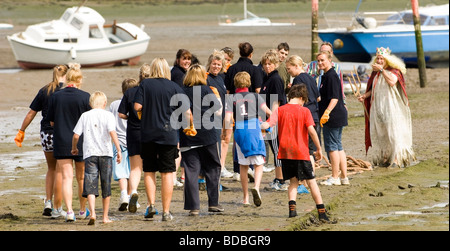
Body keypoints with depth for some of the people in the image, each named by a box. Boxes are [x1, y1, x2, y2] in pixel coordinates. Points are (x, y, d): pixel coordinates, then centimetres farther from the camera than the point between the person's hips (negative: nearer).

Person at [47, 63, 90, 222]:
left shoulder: (56, 97, -1)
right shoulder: (85, 97, -8)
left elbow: (52, 122, 6)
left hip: (61, 143, 1)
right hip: (81, 142, -1)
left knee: (66, 177, -1)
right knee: (81, 177, 15)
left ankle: (69, 210, -16)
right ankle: (83, 210, 28)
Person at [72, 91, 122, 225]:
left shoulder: (85, 116, 8)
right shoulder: (108, 115, 2)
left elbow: (76, 135, 6)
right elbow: (112, 132, -12)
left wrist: (74, 148, 24)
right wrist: (118, 149, -14)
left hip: (89, 154, 1)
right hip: (105, 153, 0)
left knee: (90, 185, -5)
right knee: (106, 186, 10)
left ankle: (92, 213, -25)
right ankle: (105, 216, 15)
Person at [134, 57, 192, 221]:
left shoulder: (145, 84, -1)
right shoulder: (175, 87, -1)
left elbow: (137, 106, -8)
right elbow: (187, 111, -3)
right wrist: (190, 127, 14)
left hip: (148, 134, 0)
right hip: (169, 134, 0)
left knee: (149, 172, 13)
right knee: (167, 173, 4)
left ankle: (151, 204, -2)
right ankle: (166, 211, 3)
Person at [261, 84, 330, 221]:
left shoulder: (280, 110, 3)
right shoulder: (304, 111, -4)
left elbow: (267, 125, -5)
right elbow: (312, 131, -10)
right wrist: (319, 149, -2)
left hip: (285, 152, 3)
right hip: (301, 152, -3)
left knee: (293, 181, 15)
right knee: (311, 181, 5)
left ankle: (292, 208, -4)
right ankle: (321, 212, 2)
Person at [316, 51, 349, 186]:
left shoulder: (331, 76, -15)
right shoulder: (327, 76, 17)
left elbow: (334, 98, -23)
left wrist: (327, 112, -31)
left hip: (333, 117, -11)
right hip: (338, 116, 11)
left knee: (332, 146, -5)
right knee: (338, 147, 13)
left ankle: (335, 178, 0)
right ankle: (344, 177, 16)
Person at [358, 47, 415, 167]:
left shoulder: (394, 70, -4)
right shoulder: (375, 73, 15)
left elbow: (392, 81, -24)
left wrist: (382, 70, -20)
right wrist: (365, 95, 7)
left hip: (391, 105, -6)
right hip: (377, 106, 6)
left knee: (393, 132, -9)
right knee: (379, 132, 3)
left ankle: (396, 158, -8)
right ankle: (385, 157, 9)